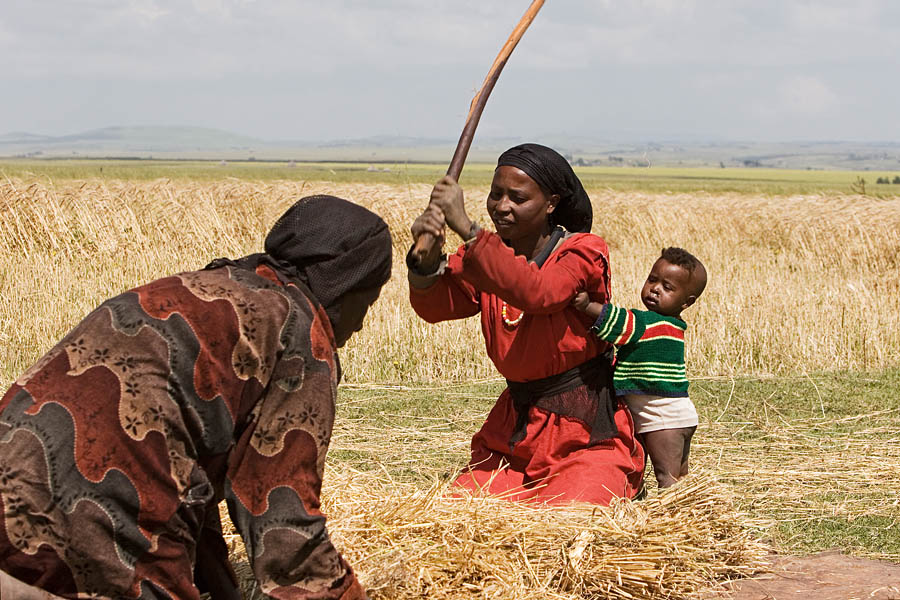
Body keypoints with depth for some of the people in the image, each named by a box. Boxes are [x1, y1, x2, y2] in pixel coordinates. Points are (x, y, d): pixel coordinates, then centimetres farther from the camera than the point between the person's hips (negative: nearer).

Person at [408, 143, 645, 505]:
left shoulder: (583, 252, -11)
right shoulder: (486, 254, 6)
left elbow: (538, 293, -33)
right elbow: (435, 306, -12)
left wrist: (465, 227, -38)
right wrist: (428, 258, -35)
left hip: (586, 432, -5)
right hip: (513, 427, 5)